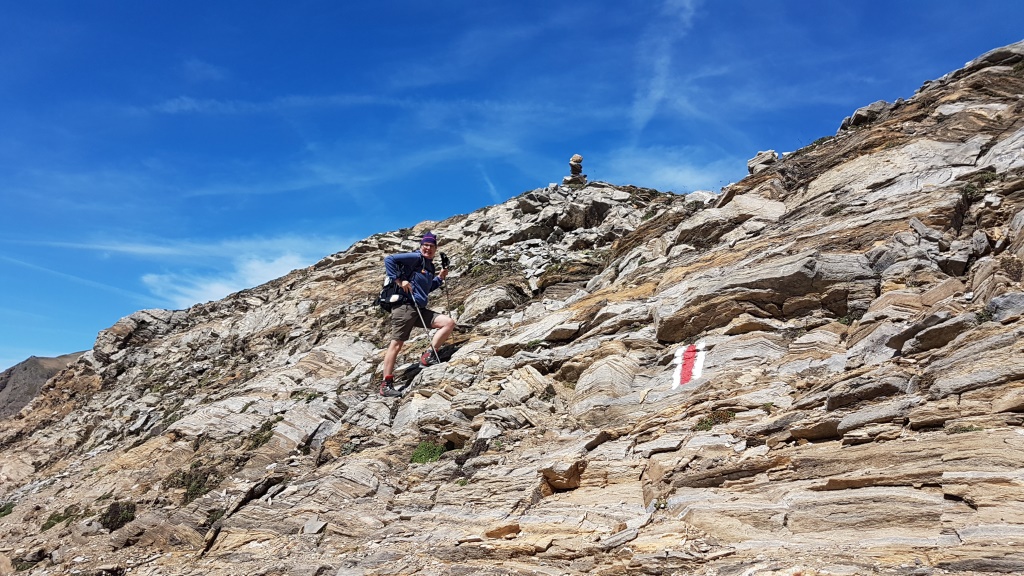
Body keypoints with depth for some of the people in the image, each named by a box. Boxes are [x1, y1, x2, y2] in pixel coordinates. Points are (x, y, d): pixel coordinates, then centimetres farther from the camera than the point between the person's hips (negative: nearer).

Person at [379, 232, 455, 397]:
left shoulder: (430, 267, 20)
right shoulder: (415, 258, -4)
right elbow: (389, 260, -14)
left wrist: (440, 278, 19)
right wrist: (399, 280, -16)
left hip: (420, 309, 8)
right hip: (404, 306, -8)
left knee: (449, 323, -3)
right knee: (396, 344, -6)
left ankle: (429, 356, -1)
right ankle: (386, 385, 0)